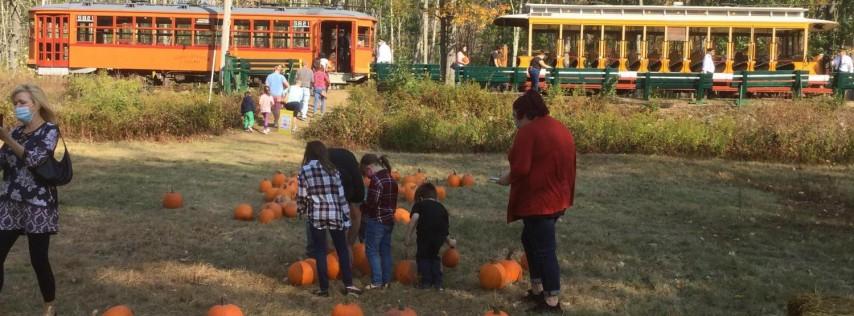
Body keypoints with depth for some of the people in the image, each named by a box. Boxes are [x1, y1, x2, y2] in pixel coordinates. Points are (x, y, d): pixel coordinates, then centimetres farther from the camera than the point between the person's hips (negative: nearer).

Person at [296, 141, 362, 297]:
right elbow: (341, 195, 1)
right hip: (335, 214, 1)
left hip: (316, 216, -1)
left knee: (320, 252, 8)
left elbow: (301, 196, -1)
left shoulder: (305, 170, -2)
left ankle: (324, 288, 8)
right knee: (342, 250, 13)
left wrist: (301, 211, 19)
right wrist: (346, 217, 5)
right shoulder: (332, 169, 3)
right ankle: (348, 284, 10)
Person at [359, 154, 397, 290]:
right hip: (389, 220, 9)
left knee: (372, 250, 0)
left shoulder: (376, 180, -18)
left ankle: (377, 281, -2)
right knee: (385, 250, 13)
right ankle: (386, 280, 16)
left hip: (376, 221, -9)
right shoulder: (391, 179, 11)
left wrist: (362, 209, -5)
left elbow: (371, 203, -22)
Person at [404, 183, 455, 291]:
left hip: (424, 235, -4)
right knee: (434, 256, 26)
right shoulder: (441, 207, 26)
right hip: (439, 236, 4)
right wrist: (449, 242, 47)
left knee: (423, 257, 19)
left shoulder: (419, 205, 15)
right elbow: (445, 229, 29)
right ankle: (437, 282, 24)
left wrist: (408, 236, -5)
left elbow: (414, 218, -7)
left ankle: (426, 282, 16)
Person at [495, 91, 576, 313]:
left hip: (538, 201, -10)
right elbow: (564, 165, 17)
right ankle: (538, 289, 30)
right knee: (530, 239, 22)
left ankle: (552, 302, 6)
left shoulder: (528, 131, -16)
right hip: (556, 198, 10)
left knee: (544, 248, -2)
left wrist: (508, 179, -4)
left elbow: (520, 168, -23)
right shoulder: (559, 128, 12)